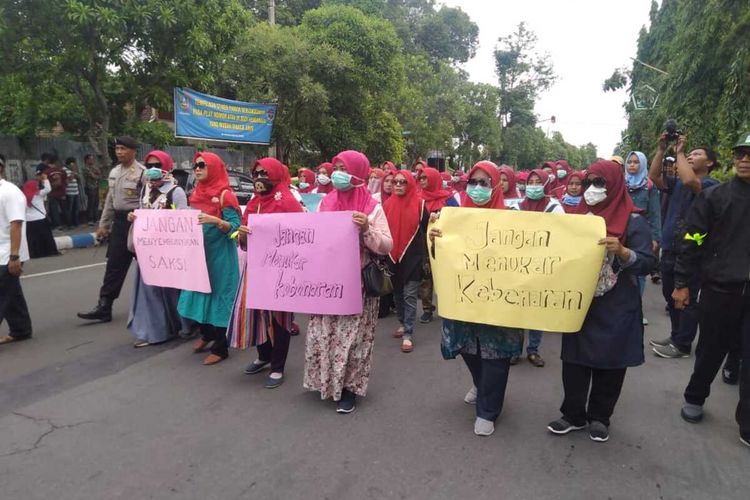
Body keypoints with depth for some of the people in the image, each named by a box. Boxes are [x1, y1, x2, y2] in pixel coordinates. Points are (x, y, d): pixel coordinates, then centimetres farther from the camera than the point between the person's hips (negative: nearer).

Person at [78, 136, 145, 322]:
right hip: (119, 221, 7)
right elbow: (110, 200, 17)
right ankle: (104, 307, 11)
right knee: (114, 265, 7)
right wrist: (103, 224, 16)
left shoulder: (142, 173, -13)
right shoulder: (114, 172, 12)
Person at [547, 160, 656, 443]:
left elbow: (647, 263, -14)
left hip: (616, 308, -4)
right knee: (574, 359, 8)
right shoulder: (579, 217, 7)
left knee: (609, 362, 8)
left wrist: (622, 252, -31)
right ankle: (574, 414, 23)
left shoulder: (632, 221, -8)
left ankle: (599, 417, 26)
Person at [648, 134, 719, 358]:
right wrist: (661, 149, -4)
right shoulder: (677, 183, 14)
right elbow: (654, 176, 1)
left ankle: (682, 345, 11)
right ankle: (676, 336, 31)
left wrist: (679, 152, -15)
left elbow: (689, 181, -27)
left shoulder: (711, 185, -7)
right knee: (671, 296, 17)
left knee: (687, 299, 2)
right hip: (670, 249, 7)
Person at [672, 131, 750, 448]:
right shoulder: (713, 197, -1)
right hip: (720, 288, -2)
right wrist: (682, 283, -6)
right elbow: (692, 242, -3)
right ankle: (694, 398, 33)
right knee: (711, 349, 11)